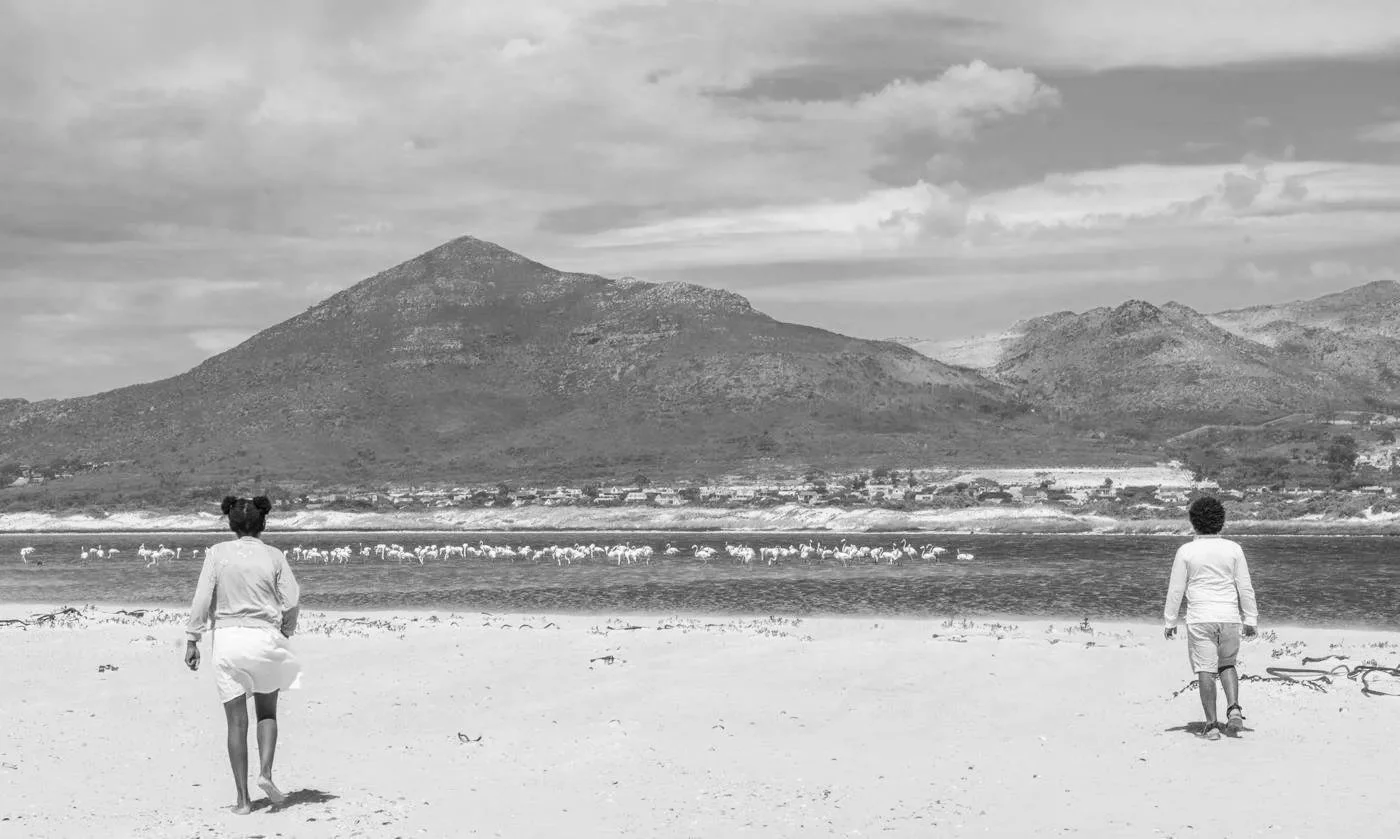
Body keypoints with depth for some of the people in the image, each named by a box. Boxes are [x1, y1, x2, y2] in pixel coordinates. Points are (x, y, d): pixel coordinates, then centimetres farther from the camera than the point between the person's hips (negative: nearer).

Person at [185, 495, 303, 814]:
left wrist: (192, 639, -1)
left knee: (237, 721, 6)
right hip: (264, 637, 0)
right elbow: (292, 600, -2)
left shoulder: (218, 553, 0)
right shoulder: (274, 556, 0)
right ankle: (266, 771, -2)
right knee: (267, 711, 20)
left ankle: (243, 799, 6)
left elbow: (203, 597, -5)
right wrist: (285, 632, 14)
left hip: (226, 638, 0)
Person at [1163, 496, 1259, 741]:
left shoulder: (1186, 551, -4)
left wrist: (1170, 621, 7)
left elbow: (1176, 589, -1)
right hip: (1229, 617, 2)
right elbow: (1245, 587, 1)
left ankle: (1212, 724, -3)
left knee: (1206, 670, 1)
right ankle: (1233, 708, -2)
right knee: (1227, 665, 19)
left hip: (1199, 618, -2)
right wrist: (1251, 619, 8)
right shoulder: (1233, 549, 0)